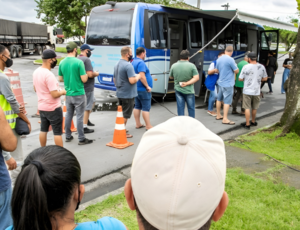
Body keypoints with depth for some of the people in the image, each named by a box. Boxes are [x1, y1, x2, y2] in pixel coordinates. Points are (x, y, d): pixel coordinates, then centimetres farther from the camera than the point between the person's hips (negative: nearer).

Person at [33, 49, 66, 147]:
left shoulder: (36, 72, 4)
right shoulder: (49, 75, -24)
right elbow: (55, 94, -25)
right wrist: (62, 91, -7)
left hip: (41, 107, 9)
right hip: (53, 108, -8)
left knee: (43, 130, 17)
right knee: (57, 132, 0)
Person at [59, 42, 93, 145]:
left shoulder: (62, 63, 2)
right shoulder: (79, 62, -15)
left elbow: (60, 79, 10)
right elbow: (84, 79, -16)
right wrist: (86, 74, 4)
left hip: (68, 94, 6)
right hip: (78, 94, -6)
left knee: (68, 115, 17)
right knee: (79, 116, 1)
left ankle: (68, 136, 27)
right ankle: (81, 139, 8)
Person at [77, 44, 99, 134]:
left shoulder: (77, 59, 9)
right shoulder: (86, 60, -18)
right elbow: (90, 74, -25)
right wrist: (96, 74, -5)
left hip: (80, 86, 9)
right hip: (87, 87, -9)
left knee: (92, 101, 27)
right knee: (87, 107, -1)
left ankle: (86, 120, 32)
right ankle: (84, 127, 5)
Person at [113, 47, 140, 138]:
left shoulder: (117, 65, 10)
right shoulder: (128, 65, -20)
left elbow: (114, 79, 19)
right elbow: (132, 81, -27)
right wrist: (138, 76, -9)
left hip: (120, 93, 9)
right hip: (128, 94, -9)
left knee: (121, 113, 21)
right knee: (125, 115, 2)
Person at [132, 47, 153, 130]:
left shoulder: (133, 62, 13)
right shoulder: (141, 63, -18)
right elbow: (142, 76, -26)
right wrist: (147, 86, -18)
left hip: (136, 88, 10)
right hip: (142, 89, -10)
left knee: (137, 106, 13)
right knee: (146, 108, -4)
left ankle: (138, 124, 20)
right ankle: (148, 126, 1)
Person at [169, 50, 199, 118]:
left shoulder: (174, 66, -3)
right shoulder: (191, 65, -10)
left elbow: (171, 77, 11)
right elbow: (196, 78, -15)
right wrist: (187, 83, -15)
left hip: (178, 90, 2)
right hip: (189, 91, -2)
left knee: (180, 108, 8)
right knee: (191, 108, 11)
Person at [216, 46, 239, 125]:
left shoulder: (219, 59, 5)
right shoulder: (230, 60, -18)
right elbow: (236, 71, -11)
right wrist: (235, 65, 6)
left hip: (220, 82, 8)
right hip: (228, 84, -8)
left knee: (219, 99, 18)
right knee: (227, 101, -4)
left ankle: (218, 115, 29)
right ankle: (225, 119, -3)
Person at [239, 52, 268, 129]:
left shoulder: (246, 67, -12)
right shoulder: (262, 67, -1)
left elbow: (240, 79, -7)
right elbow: (265, 78, 8)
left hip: (247, 91, -4)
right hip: (257, 91, 4)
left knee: (247, 108, 3)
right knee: (254, 108, 18)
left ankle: (247, 124, 6)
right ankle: (253, 121, 34)